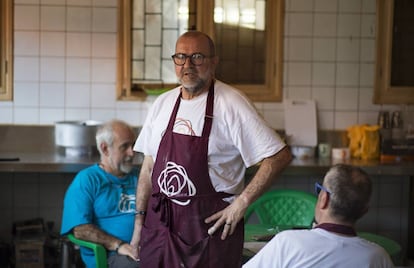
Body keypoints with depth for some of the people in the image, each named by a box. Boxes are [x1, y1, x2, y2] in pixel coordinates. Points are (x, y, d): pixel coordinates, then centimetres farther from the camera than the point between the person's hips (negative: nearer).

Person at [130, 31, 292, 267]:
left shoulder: (230, 104, -9)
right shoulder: (162, 103, 8)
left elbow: (280, 156, -12)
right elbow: (149, 167, 13)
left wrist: (242, 202, -14)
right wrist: (139, 220, 9)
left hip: (211, 224, -4)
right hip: (159, 221, 5)